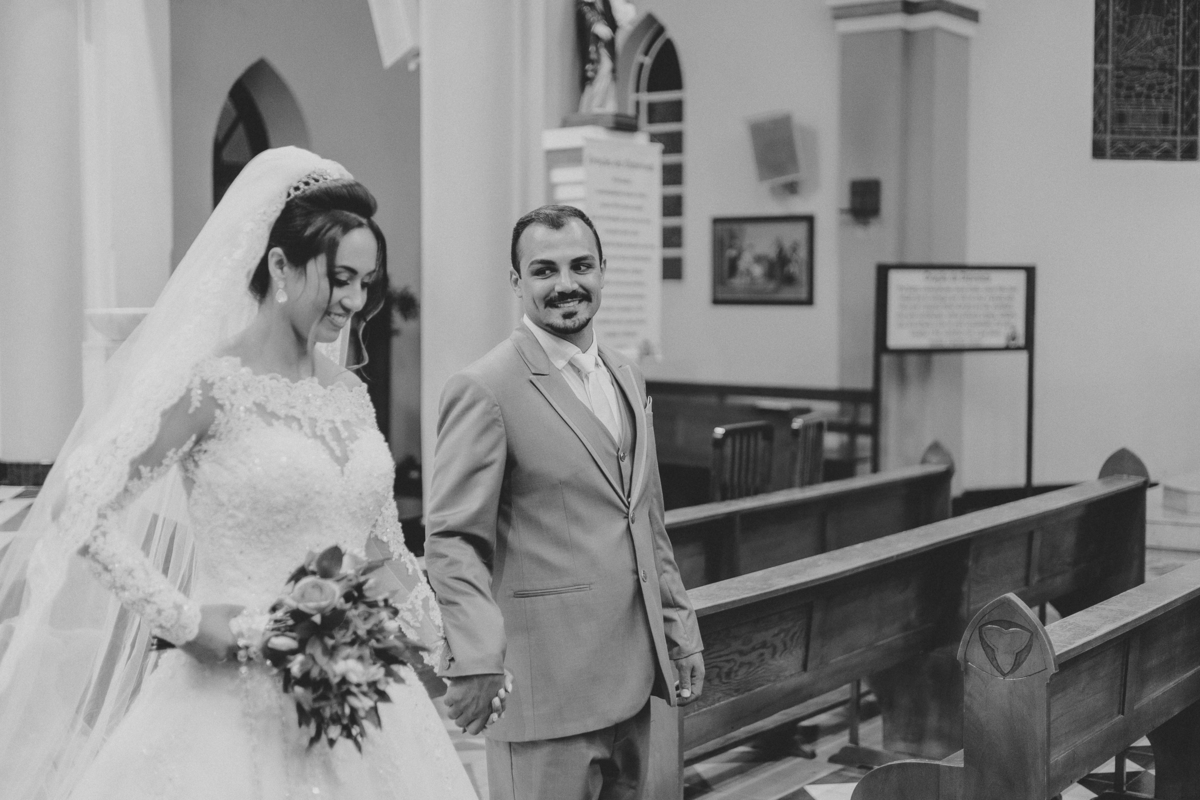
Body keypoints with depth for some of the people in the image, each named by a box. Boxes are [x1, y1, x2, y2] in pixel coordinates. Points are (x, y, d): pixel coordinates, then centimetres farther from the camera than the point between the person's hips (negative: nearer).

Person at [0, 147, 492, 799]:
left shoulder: (349, 394, 8)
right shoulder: (211, 385, -11)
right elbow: (80, 511, -13)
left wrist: (454, 654, 18)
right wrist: (180, 617, -14)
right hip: (245, 708, -6)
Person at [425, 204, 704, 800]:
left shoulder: (627, 379, 13)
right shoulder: (484, 390, -11)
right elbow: (452, 540, -15)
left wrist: (680, 628, 17)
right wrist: (476, 654, -27)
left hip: (632, 676, 7)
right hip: (546, 683, -7)